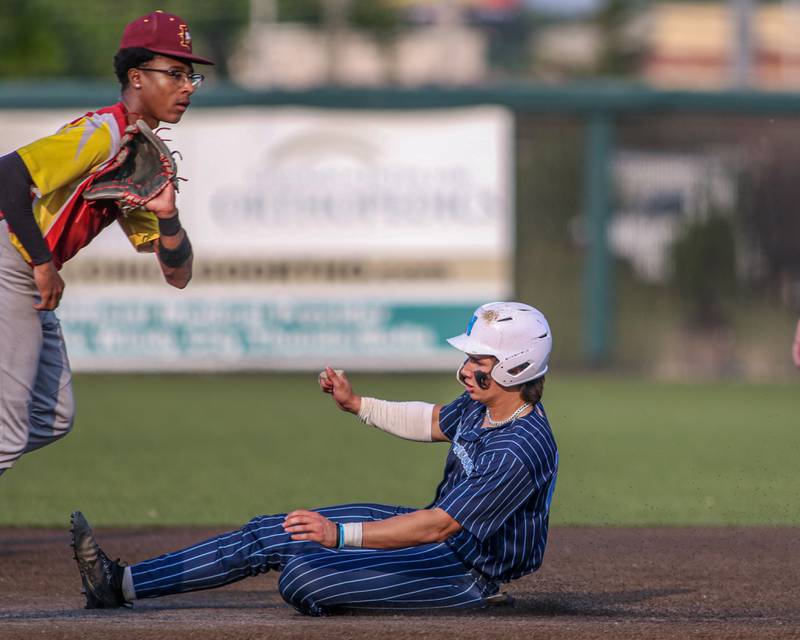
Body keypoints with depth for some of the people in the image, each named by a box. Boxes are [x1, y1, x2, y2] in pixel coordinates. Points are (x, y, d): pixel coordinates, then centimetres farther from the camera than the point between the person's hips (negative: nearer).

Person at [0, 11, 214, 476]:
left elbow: (178, 275, 14)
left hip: (37, 289, 10)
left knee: (53, 420, 19)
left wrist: (167, 214, -6)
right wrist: (43, 263, -22)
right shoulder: (104, 133, -14)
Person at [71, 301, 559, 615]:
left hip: (464, 571, -10)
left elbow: (439, 526, -36)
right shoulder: (481, 405, 0)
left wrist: (340, 535, -43)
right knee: (268, 537, 5)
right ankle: (122, 584, 6)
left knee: (304, 577, -28)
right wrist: (356, 404, 18)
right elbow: (433, 422, 25)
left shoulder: (520, 452, -30)